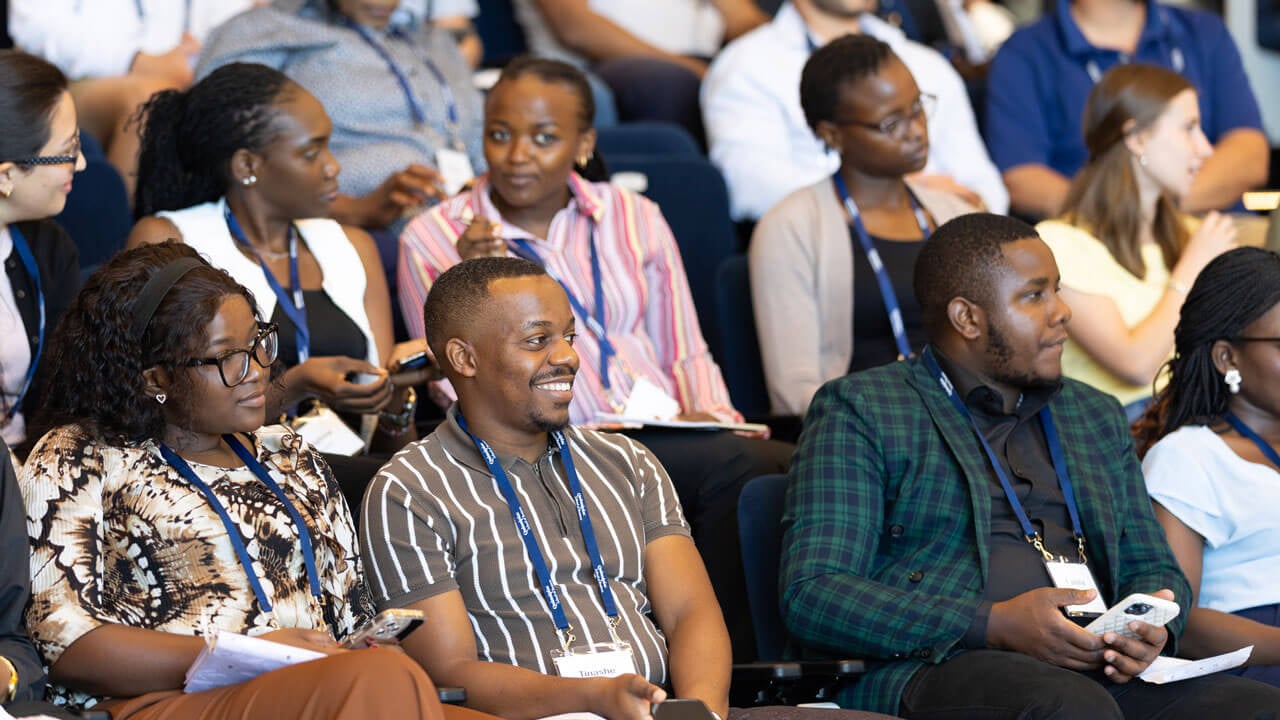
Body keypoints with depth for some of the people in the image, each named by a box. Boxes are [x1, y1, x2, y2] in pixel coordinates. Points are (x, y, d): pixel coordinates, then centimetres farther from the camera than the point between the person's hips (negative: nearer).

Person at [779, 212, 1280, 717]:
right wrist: (995, 625, -16)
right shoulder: (858, 411, 6)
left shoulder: (1097, 416, 27)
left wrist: (1150, 627, 0)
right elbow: (810, 599, -5)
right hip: (934, 670, -5)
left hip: (1100, 673, 6)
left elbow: (1152, 566, 28)